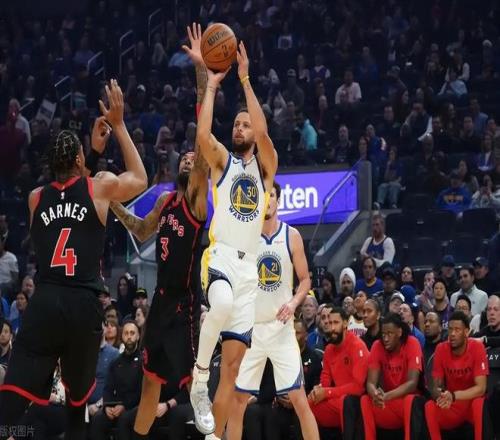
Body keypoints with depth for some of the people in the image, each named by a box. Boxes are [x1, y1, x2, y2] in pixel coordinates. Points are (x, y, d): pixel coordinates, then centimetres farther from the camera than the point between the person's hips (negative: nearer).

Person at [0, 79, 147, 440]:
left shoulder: (36, 198, 15)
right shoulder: (101, 186, 5)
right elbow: (140, 180, 26)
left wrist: (95, 147, 43)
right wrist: (118, 125, 29)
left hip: (44, 303, 1)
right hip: (83, 305, -1)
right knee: (78, 396, 17)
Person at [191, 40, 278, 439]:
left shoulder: (265, 165, 13)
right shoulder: (223, 160, 10)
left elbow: (262, 131, -8)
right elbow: (203, 135, -12)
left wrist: (244, 80, -8)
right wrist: (212, 85, -7)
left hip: (249, 266, 3)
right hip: (220, 256, -3)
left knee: (233, 364, 2)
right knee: (222, 304, -40)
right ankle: (199, 379, -22)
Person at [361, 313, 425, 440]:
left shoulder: (412, 344, -16)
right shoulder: (377, 346, -6)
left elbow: (412, 383, -24)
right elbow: (371, 383, -12)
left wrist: (387, 396, -39)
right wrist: (376, 395, -37)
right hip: (388, 403, 4)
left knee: (412, 401, -36)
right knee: (364, 401, -24)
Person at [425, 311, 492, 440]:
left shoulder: (477, 348, -15)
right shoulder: (441, 349, -7)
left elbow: (480, 388, -20)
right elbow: (435, 386, -6)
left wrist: (453, 396, -34)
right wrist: (441, 396, -32)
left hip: (472, 403, -3)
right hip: (451, 407, 3)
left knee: (480, 404, -35)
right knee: (429, 407, -26)